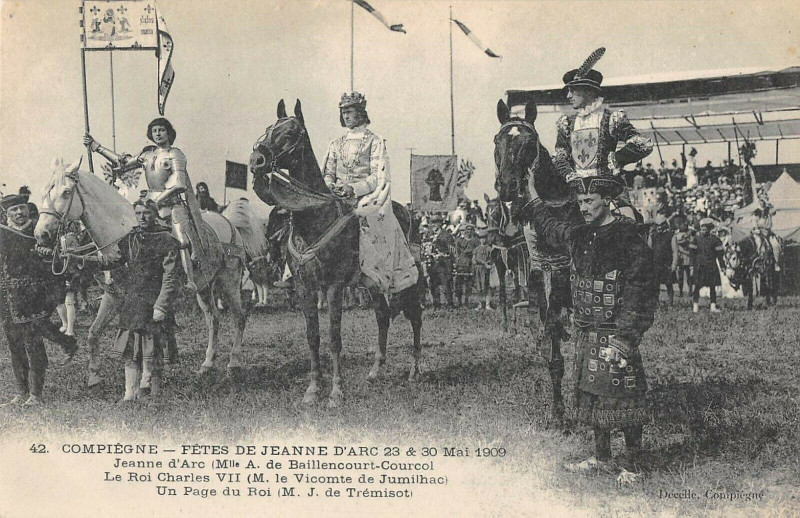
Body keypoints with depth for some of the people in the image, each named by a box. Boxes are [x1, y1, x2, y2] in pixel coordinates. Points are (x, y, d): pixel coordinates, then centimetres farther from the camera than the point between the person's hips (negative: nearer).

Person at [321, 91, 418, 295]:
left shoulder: (375, 142, 2)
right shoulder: (337, 144, 18)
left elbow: (379, 177, -8)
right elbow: (327, 173, 15)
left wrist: (355, 188, -23)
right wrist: (331, 186, -10)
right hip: (339, 200, 5)